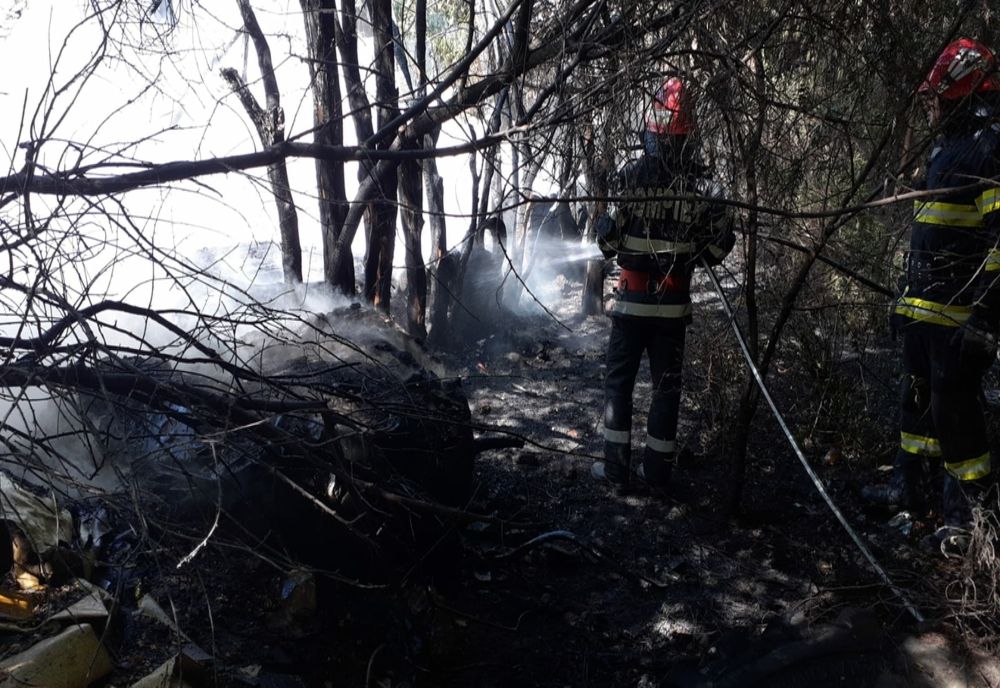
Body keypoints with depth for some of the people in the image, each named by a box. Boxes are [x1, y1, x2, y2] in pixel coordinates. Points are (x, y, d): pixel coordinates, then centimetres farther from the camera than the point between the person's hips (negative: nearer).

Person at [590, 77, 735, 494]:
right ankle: (657, 471, 19)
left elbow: (608, 241, -10)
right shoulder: (704, 185, -5)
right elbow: (719, 247, -2)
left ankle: (616, 468, 14)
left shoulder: (630, 177, -11)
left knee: (619, 381, 10)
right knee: (667, 385, 11)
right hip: (674, 303, 2)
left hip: (632, 300, -1)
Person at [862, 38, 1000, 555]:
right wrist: (907, 297, 24)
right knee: (917, 398, 18)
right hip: (924, 310, 10)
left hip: (958, 314, -10)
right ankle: (908, 487, 32)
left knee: (954, 408, -4)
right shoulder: (949, 148, 18)